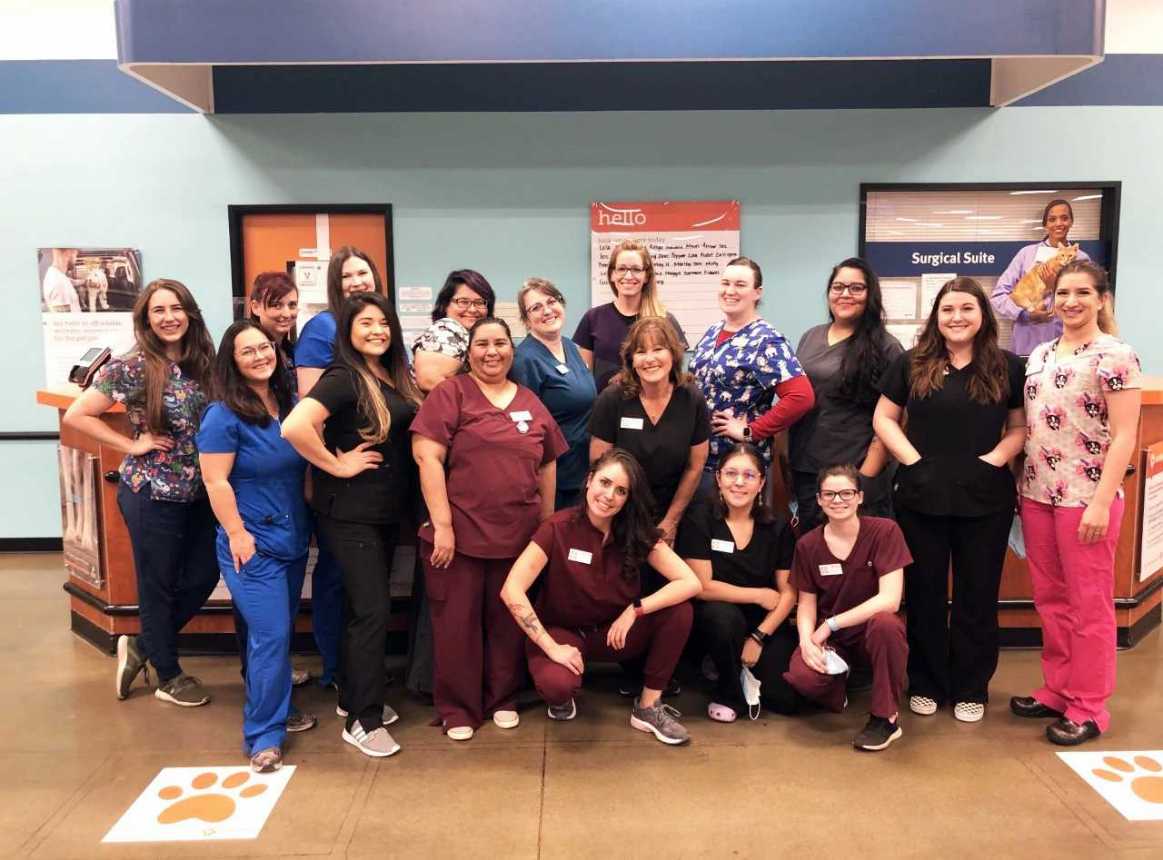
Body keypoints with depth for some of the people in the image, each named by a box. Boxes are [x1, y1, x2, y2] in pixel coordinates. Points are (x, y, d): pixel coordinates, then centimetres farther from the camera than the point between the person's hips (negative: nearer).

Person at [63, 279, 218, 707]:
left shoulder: (203, 362, 3)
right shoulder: (131, 368, -12)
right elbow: (75, 416, -10)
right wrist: (133, 445, -13)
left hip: (198, 492, 6)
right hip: (152, 494, -6)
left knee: (204, 576, 12)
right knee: (158, 585, 9)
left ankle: (141, 647, 34)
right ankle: (168, 675, 28)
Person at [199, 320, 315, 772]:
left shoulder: (289, 404, 6)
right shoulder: (223, 415, -14)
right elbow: (217, 483, -16)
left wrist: (308, 520, 14)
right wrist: (237, 535, -18)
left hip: (293, 539, 7)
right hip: (253, 545, -7)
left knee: (279, 631, 17)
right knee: (271, 636, -8)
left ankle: (274, 709, 34)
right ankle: (263, 735, 5)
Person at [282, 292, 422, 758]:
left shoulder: (394, 376, 8)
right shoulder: (343, 378, -16)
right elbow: (294, 427, -29)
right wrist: (337, 465, -20)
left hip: (388, 509, 8)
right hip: (350, 512, -8)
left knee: (367, 606, 17)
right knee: (373, 609, -5)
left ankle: (354, 698, 32)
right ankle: (362, 720, 8)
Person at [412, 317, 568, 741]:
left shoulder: (531, 402, 12)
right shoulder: (450, 393, -3)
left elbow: (547, 466, 17)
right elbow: (427, 455, -11)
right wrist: (442, 524, -16)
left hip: (518, 535, 4)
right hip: (459, 533, -4)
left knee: (508, 622, 15)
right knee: (457, 623, 6)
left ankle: (503, 699, 33)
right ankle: (458, 709, 22)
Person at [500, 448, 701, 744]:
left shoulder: (638, 532, -10)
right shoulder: (559, 528, -18)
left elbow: (690, 583, -17)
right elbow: (511, 591, -24)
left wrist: (635, 610, -25)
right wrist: (551, 647, -28)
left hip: (614, 631, 3)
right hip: (562, 631, -3)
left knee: (679, 611, -22)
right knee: (558, 684, -37)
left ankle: (648, 707, -5)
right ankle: (562, 697, 3)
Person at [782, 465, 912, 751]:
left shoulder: (885, 531, -14)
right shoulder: (808, 545, -5)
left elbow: (889, 600, -22)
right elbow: (806, 602, 2)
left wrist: (831, 624, -21)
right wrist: (806, 641, -18)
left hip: (872, 632, -2)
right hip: (829, 639, 2)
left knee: (885, 622, -38)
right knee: (802, 677, -30)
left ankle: (886, 717, -14)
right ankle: (837, 681, 11)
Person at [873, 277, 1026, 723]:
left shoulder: (1007, 366, 3)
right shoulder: (911, 364, 3)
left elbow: (1020, 427, 5)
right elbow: (883, 419, 4)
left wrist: (994, 461, -11)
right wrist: (912, 460, -8)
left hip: (986, 500, 0)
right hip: (921, 497, 0)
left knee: (977, 595, 10)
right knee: (925, 594, 10)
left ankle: (972, 689, 25)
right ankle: (926, 684, 25)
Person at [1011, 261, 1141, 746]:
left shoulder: (1116, 356, -8)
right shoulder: (1039, 356, 11)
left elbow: (1124, 437, -12)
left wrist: (1101, 502, -17)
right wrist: (1023, 487, 9)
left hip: (1086, 498, -6)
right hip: (1037, 494, 6)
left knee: (1088, 605, 4)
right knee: (1050, 600, 14)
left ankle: (1088, 708, 17)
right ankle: (1057, 691, 29)